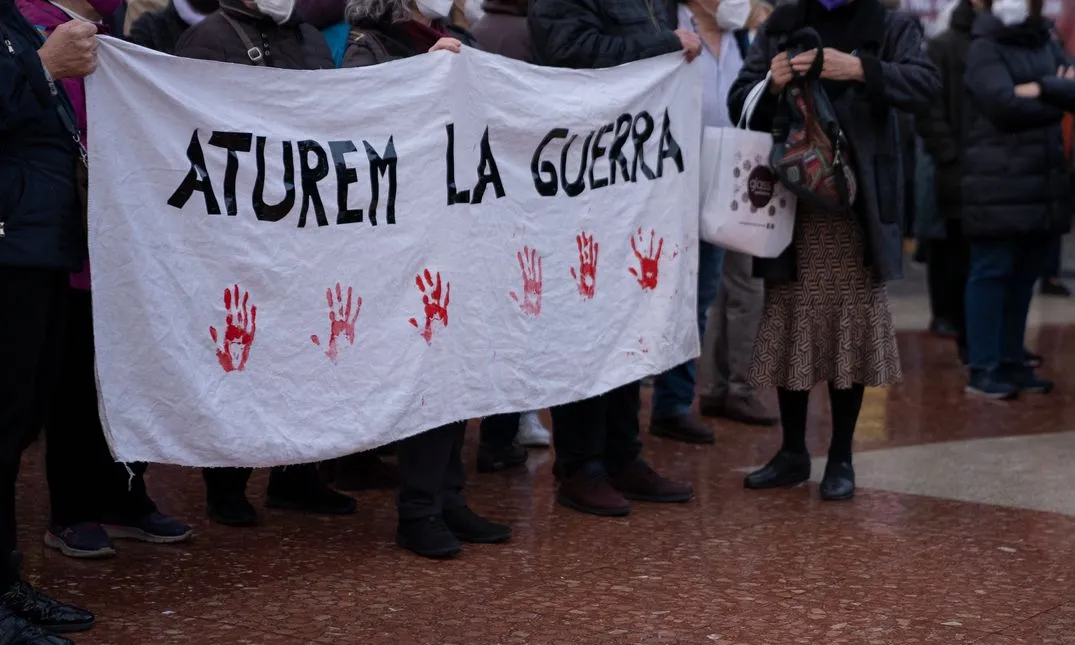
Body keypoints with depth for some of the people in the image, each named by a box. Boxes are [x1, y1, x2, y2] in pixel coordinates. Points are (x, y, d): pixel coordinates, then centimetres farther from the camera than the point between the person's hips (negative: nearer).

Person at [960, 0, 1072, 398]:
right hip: (998, 186, -6)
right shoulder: (985, 48, -4)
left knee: (1025, 276, 9)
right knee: (992, 273, -4)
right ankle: (983, 370, 0)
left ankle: (1011, 362, 18)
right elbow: (1005, 103, -16)